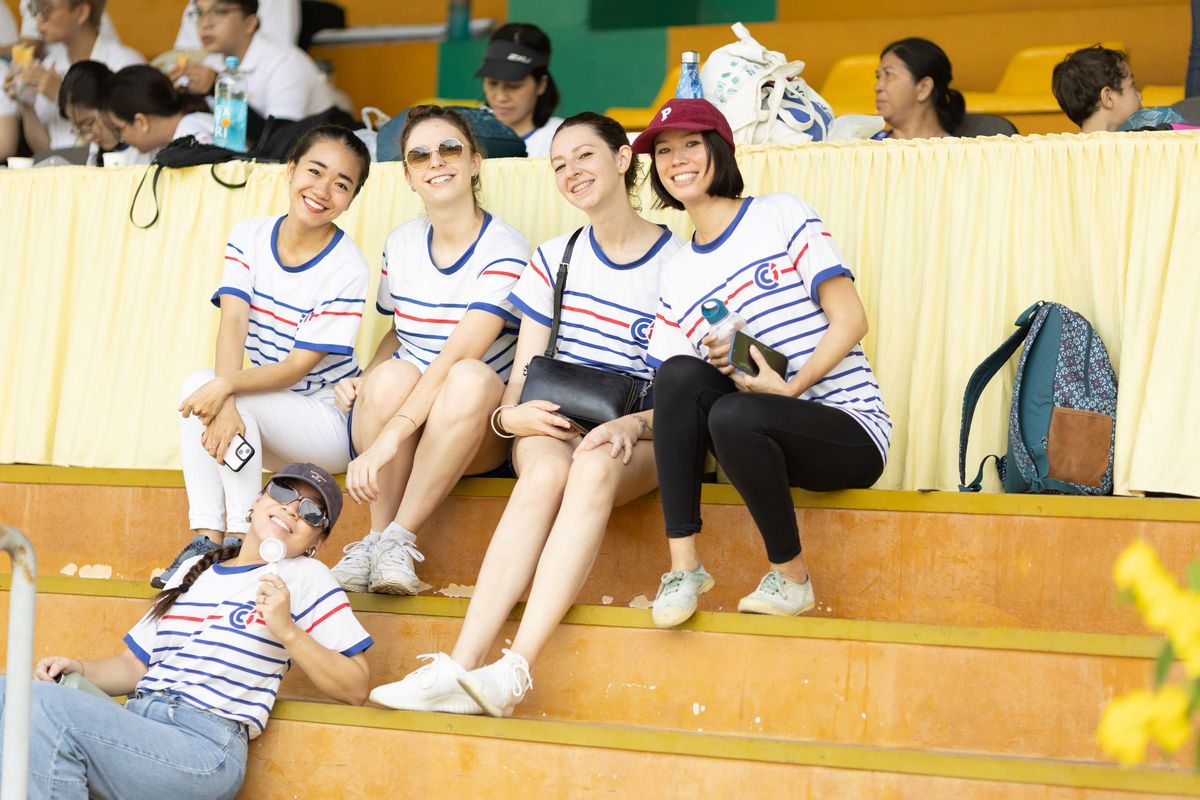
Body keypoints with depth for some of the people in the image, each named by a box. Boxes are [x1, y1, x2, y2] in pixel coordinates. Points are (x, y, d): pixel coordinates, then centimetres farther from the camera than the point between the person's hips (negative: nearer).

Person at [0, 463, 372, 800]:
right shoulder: (194, 571, 24)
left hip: (206, 747, -6)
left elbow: (355, 688, 1)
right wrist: (78, 669, 5)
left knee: (44, 706, -27)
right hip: (133, 730, 6)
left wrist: (288, 631, -11)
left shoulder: (304, 576, 7)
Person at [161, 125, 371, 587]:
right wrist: (225, 402, -33)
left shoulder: (345, 270, -16)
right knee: (199, 385, -25)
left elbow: (298, 366, -18)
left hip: (328, 418, -5)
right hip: (262, 416, 5)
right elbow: (233, 324, -15)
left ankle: (243, 542, -20)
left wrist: (227, 389, -34)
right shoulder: (249, 238, -2)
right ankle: (207, 539, -23)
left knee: (210, 389, -27)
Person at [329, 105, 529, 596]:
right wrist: (362, 381, -2)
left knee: (473, 377, -37)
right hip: (398, 412, 3)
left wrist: (388, 439, -33)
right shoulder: (402, 244, 7)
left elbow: (458, 355, -24)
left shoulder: (504, 249, -12)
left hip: (474, 436, -3)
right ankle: (375, 539, -23)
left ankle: (399, 539, -28)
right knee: (392, 376, -31)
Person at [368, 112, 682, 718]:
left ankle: (514, 672, -50)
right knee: (546, 474, -36)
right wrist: (512, 414, -15)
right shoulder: (554, 260, 13)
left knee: (595, 468, -39)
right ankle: (460, 666, -48)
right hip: (550, 427, 2)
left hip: (638, 438, -2)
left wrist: (631, 426, -23)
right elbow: (521, 377, 9)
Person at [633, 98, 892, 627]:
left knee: (734, 415, -34)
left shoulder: (780, 216, 1)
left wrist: (791, 386, -19)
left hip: (851, 431, -5)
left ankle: (790, 578, -15)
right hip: (768, 438, 5)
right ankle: (683, 565, -21)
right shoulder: (679, 275, 16)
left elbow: (850, 319, -7)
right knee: (678, 373, -23)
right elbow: (673, 399, 11)